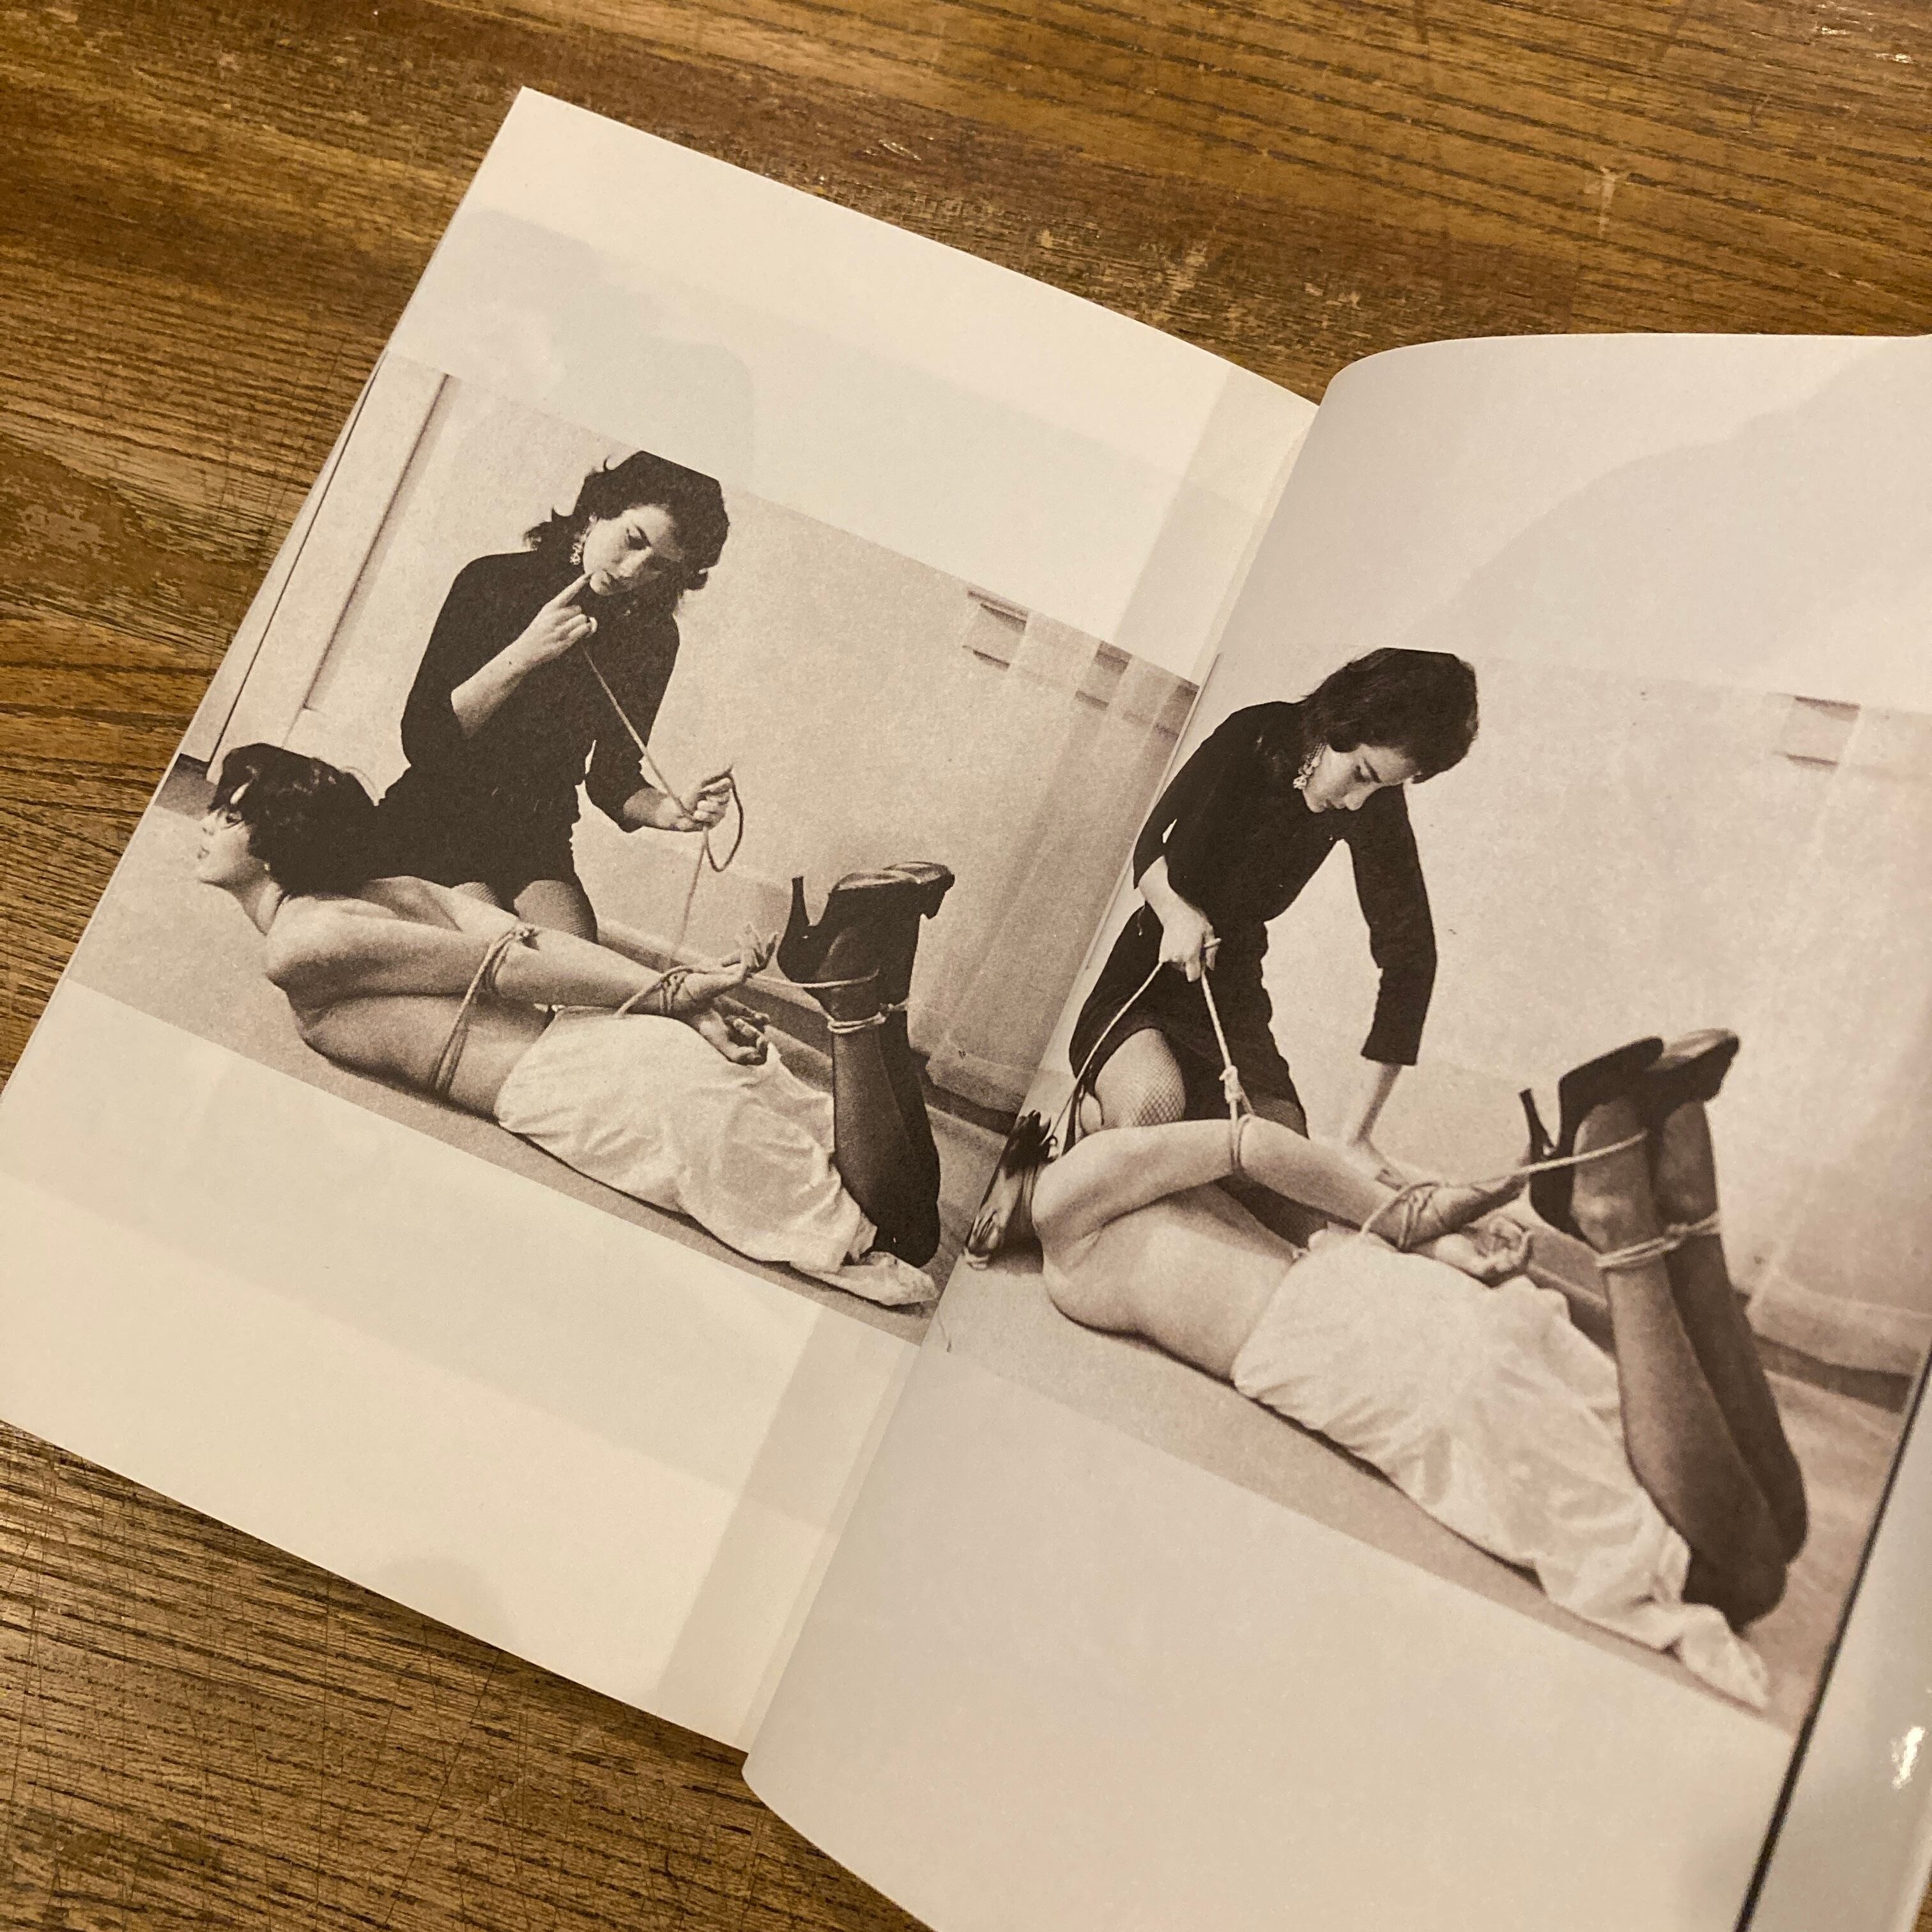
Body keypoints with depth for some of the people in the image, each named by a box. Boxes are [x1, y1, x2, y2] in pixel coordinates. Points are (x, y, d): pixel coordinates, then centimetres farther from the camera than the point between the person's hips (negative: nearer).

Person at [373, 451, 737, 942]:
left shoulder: (651, 637, 1)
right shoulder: (493, 583, -8)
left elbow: (612, 780, 7)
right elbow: (421, 742, -14)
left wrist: (673, 812, -15)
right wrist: (522, 656, -22)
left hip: (537, 846, 3)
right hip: (437, 827, -2)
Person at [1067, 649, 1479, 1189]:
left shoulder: (1375, 808, -11)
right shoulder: (1251, 738, -15)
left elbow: (1409, 953, -15)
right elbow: (1151, 848, -5)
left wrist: (1355, 1130, -24)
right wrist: (1177, 910, -31)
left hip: (1232, 989, 4)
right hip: (1146, 976, -3)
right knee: (1155, 1098, -35)